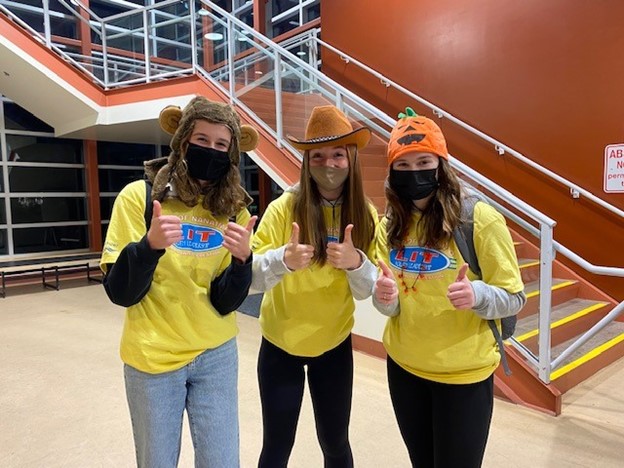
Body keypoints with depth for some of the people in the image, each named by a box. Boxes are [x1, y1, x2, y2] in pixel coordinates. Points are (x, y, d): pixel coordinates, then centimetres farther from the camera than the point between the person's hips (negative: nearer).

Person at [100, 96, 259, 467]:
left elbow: (224, 304, -7)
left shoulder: (234, 211, -5)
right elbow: (120, 293, -12)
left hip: (216, 356, 2)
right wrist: (150, 244, -29)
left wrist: (242, 258, -25)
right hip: (151, 358, -1)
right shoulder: (139, 196, -12)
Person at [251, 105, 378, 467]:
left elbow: (366, 291, -8)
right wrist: (283, 260, -38)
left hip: (335, 346, 2)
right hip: (280, 346, -2)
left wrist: (356, 263, -28)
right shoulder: (284, 208, -16)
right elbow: (251, 279, -19)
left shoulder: (365, 215, -8)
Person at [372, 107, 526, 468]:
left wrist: (476, 295, -31)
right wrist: (384, 296, -21)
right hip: (403, 367, 4)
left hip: (463, 373, -4)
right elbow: (390, 307, 2)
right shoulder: (390, 226, -2)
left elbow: (514, 296, -11)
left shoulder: (480, 218, -16)